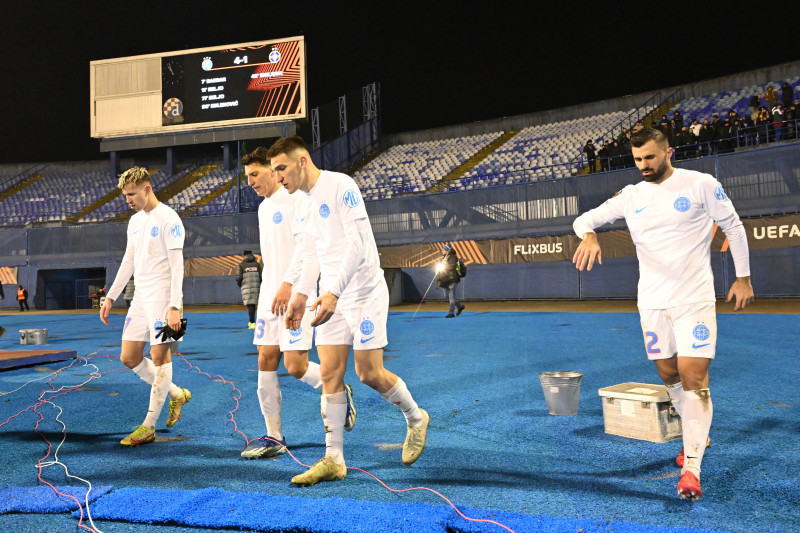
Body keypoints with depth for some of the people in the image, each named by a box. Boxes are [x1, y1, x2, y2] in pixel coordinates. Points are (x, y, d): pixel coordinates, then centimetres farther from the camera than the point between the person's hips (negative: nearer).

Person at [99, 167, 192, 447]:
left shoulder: (168, 219, -10)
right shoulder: (134, 221, 15)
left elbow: (177, 265, -15)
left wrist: (174, 307, -21)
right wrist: (110, 297, 18)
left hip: (161, 296, -9)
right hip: (140, 297, 9)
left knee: (160, 356, -3)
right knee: (129, 358, 8)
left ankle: (148, 426, 5)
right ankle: (176, 394, 24)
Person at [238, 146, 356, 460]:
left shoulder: (295, 198, -7)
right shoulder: (263, 207, 19)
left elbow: (304, 243, -16)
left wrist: (288, 285, -21)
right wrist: (270, 288, 19)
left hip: (294, 293, -8)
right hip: (270, 294, 8)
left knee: (295, 366, -10)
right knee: (266, 361, 3)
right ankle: (274, 437, 10)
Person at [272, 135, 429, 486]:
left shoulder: (340, 186, -14)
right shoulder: (306, 201, 13)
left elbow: (358, 244, -22)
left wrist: (333, 292, -29)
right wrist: (301, 293, 12)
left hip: (363, 292, -7)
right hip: (330, 297, 8)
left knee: (368, 373, -4)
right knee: (330, 374, 2)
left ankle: (416, 419, 23)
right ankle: (333, 459, 9)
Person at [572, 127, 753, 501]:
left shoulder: (700, 184, -3)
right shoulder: (630, 197, 6)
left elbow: (734, 227, 6)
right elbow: (584, 218, 10)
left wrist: (743, 278, 6)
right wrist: (589, 235, -15)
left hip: (694, 300, -4)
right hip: (651, 303, 4)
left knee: (694, 377, -11)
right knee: (668, 375, 13)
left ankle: (691, 467, -7)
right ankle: (697, 436, 36)